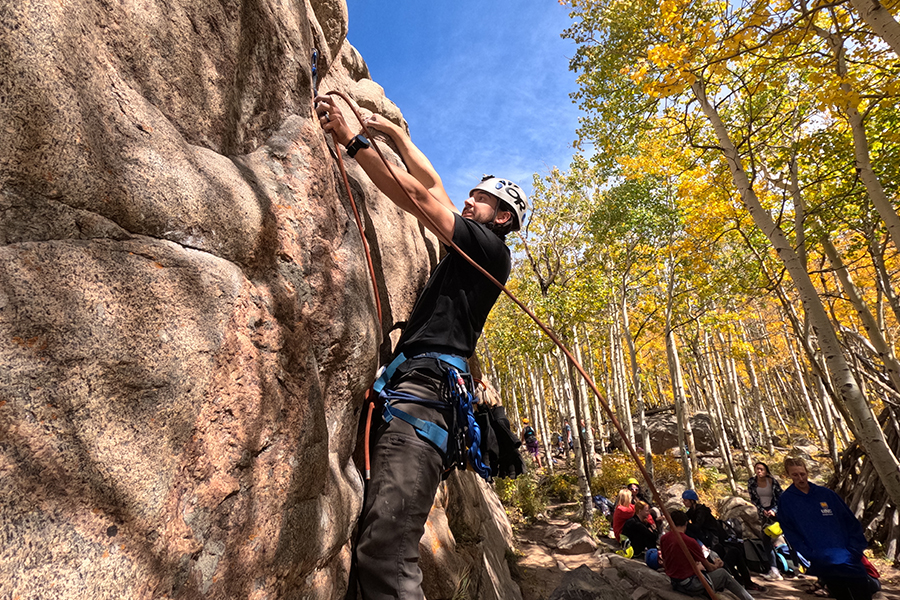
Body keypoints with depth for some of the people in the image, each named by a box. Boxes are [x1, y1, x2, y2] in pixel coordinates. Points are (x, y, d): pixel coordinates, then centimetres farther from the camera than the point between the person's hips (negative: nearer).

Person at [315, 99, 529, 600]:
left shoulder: (491, 247, 5)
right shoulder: (465, 248, 29)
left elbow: (416, 194, 4)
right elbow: (430, 185, 32)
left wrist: (352, 138, 13)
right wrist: (394, 133, 37)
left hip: (425, 391, -9)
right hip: (404, 387, 9)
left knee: (386, 549, -22)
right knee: (377, 542, 6)